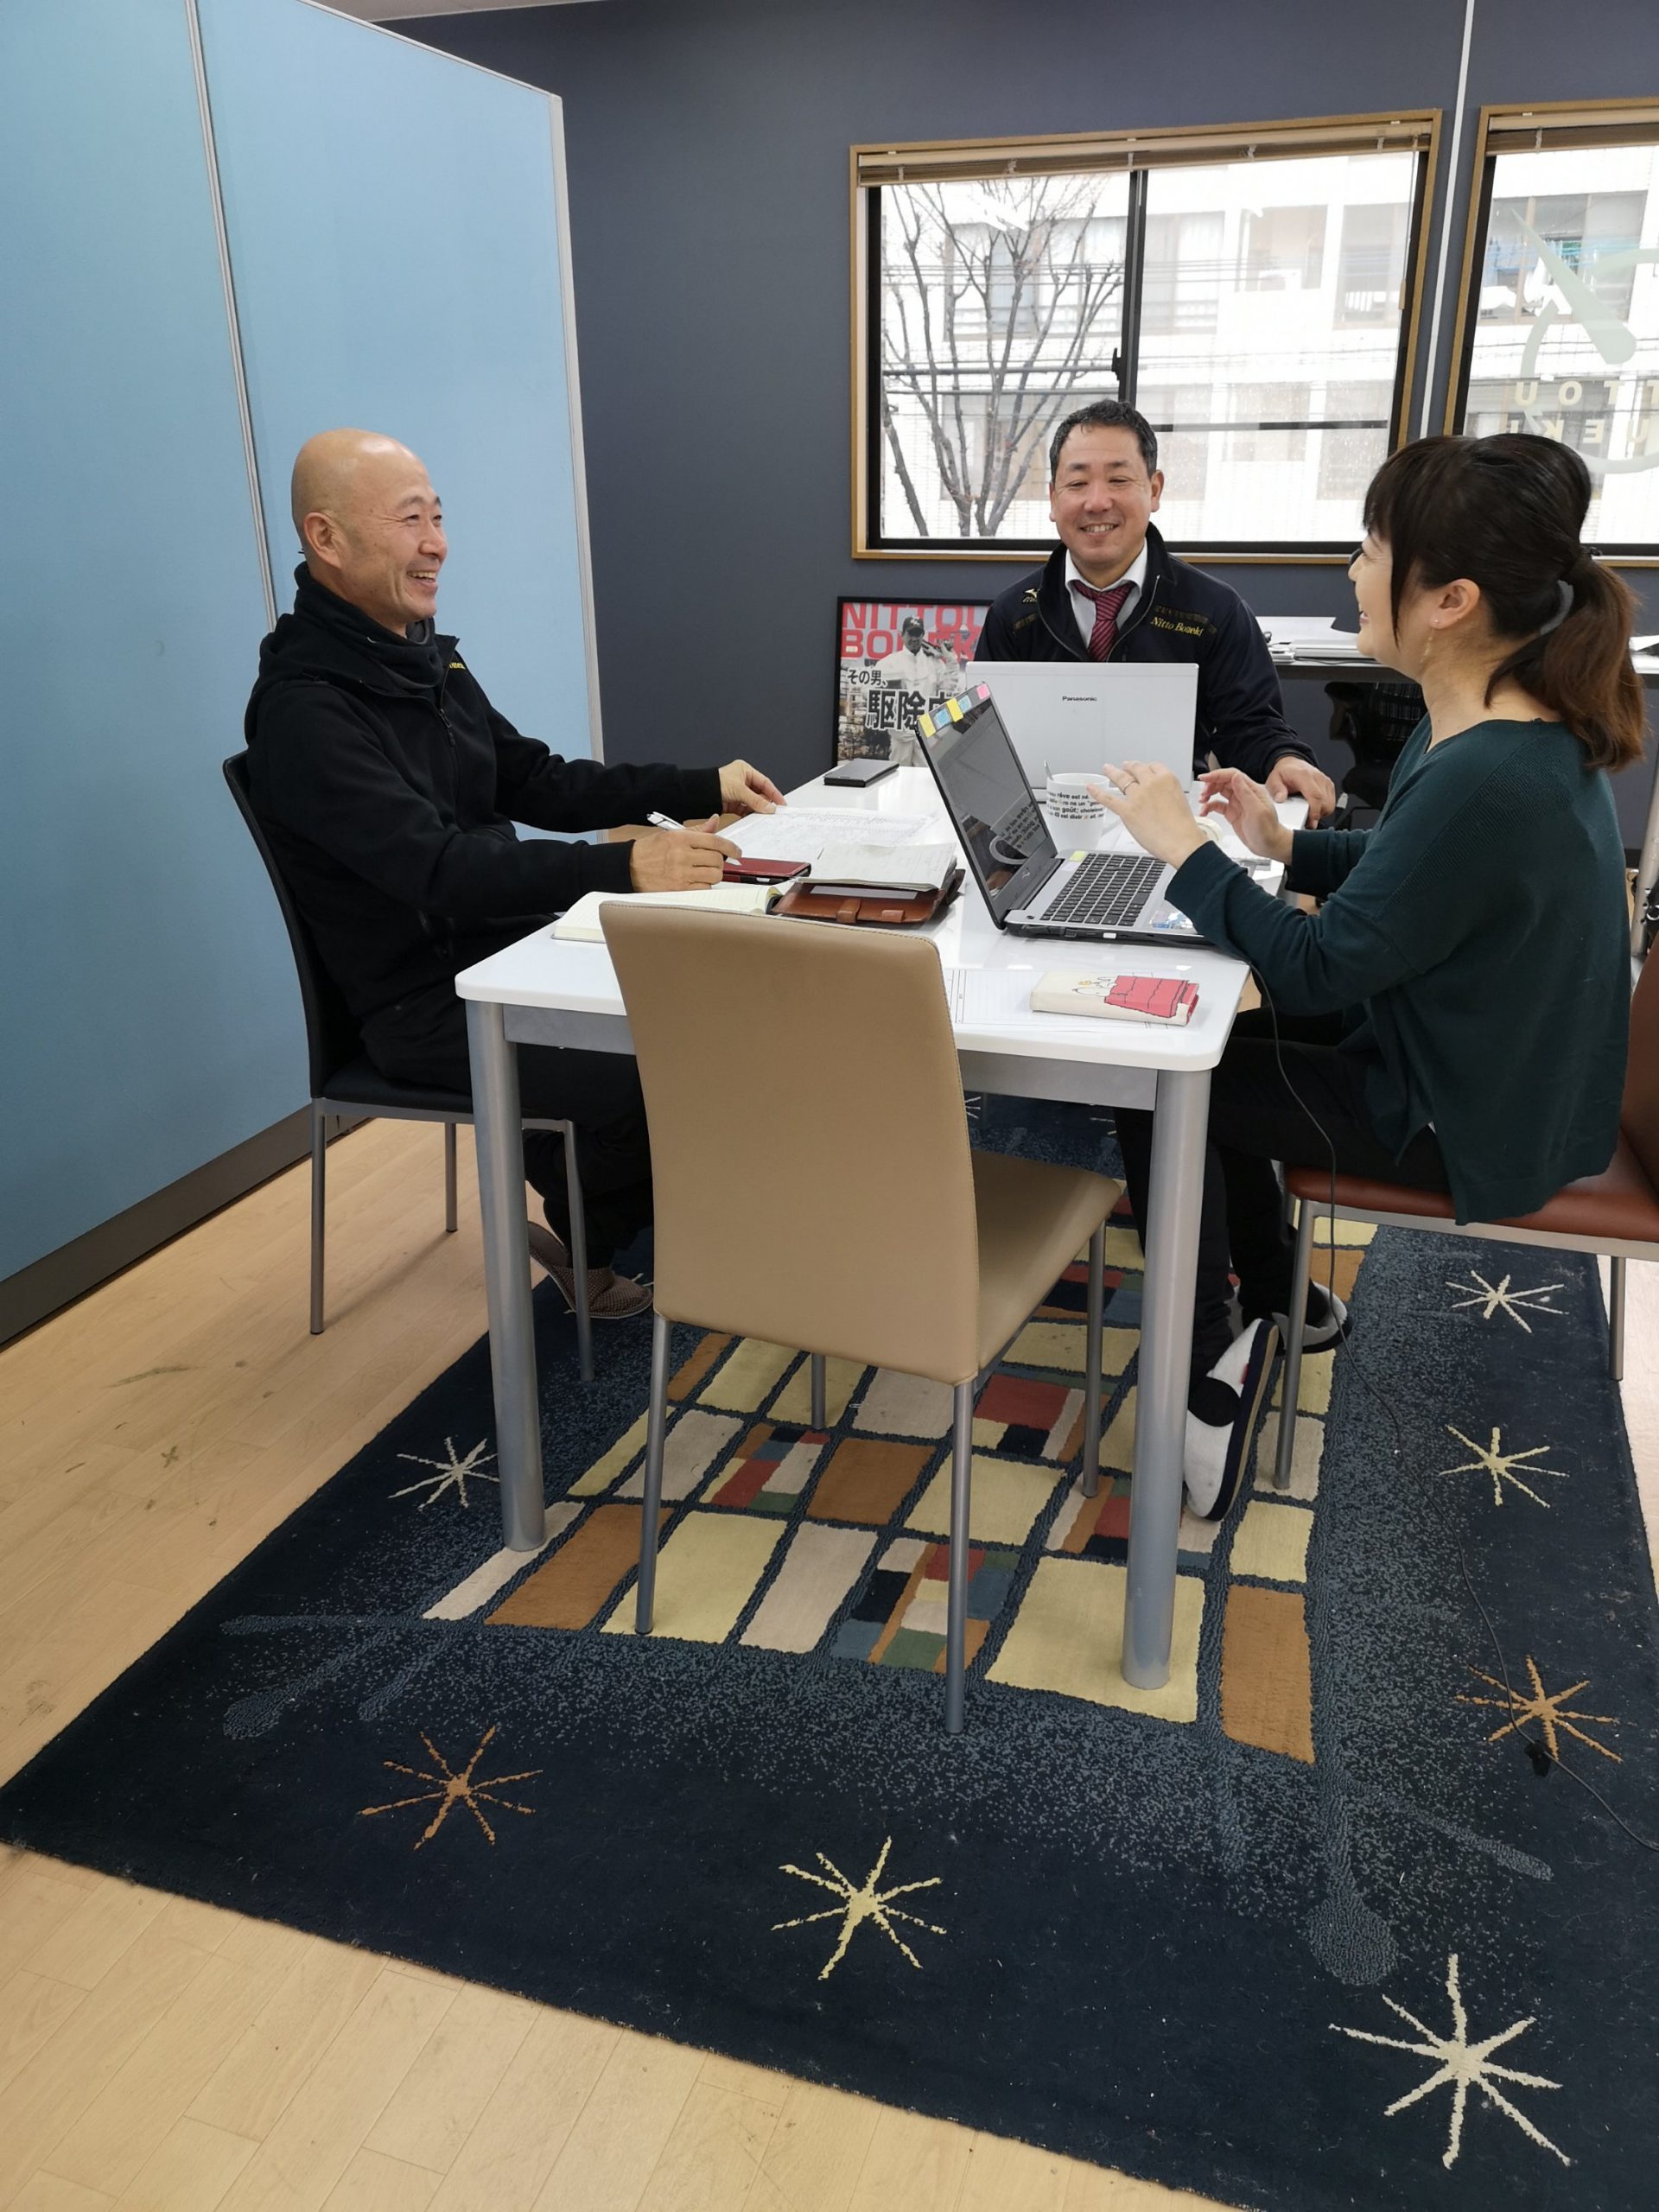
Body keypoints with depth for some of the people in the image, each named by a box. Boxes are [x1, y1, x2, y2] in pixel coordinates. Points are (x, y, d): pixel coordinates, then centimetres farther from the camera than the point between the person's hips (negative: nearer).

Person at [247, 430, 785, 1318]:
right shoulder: (305, 708, -20)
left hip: (506, 942, 9)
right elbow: (436, 866, -31)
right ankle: (583, 1243, 11)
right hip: (426, 1004, -9)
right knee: (654, 1077, -22)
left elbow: (534, 783, 13)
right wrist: (624, 868, -41)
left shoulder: (426, 654, 10)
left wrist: (703, 788, 4)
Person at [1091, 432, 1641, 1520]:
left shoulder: (1489, 780, -33)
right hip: (1467, 1056, 10)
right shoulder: (1508, 727, -1)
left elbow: (1315, 968, -28)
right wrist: (1285, 844, 0)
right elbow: (1407, 868, 14)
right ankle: (1274, 1294, 32)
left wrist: (1182, 846, -19)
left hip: (1468, 1119, -10)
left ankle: (1208, 1381, 5)